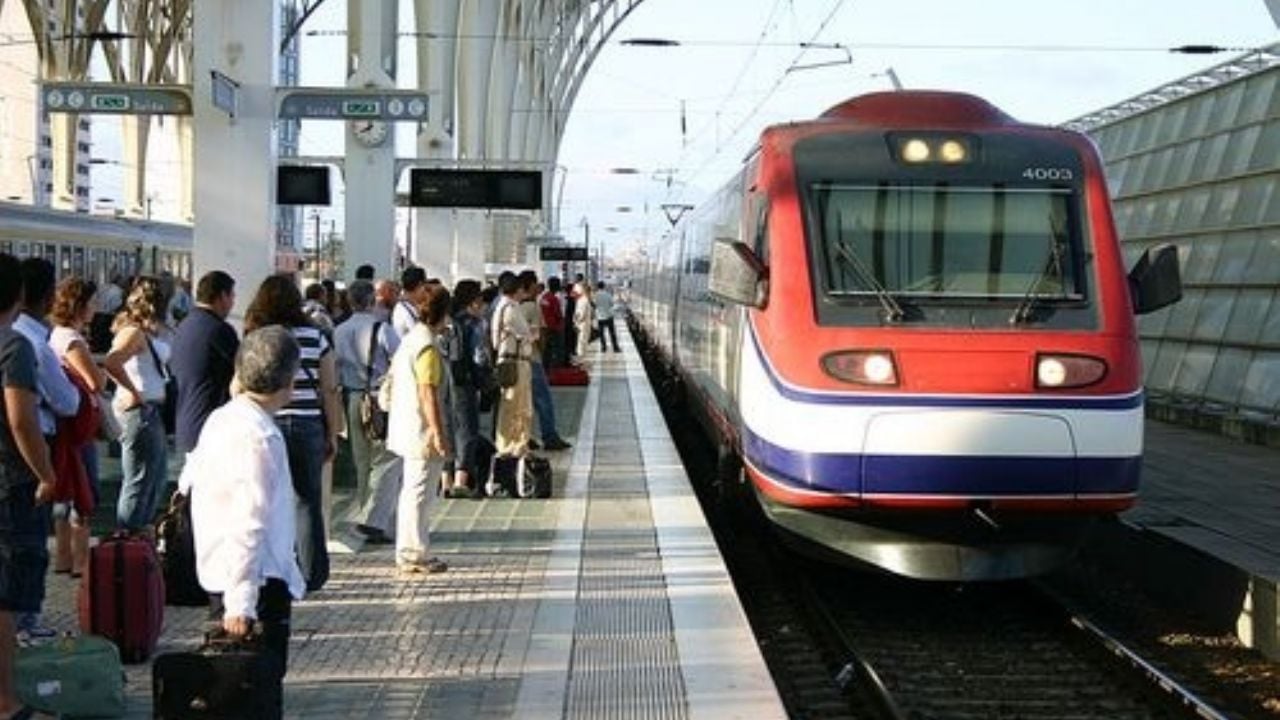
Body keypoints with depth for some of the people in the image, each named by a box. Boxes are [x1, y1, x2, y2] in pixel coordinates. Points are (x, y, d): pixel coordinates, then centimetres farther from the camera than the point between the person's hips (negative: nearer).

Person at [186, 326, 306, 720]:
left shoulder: (220, 419, 8)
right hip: (258, 580, -9)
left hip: (216, 574, 9)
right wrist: (240, 602, -26)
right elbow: (249, 525, -25)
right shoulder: (259, 437, -21)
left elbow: (190, 479, 19)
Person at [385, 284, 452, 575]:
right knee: (420, 493, -4)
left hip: (404, 427, 10)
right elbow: (428, 393, -22)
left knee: (411, 491, 16)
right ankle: (415, 555, 0)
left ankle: (407, 553, 23)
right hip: (422, 429, -10)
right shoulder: (428, 347, -17)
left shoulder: (409, 339, 12)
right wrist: (438, 432, -21)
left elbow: (393, 380, 19)